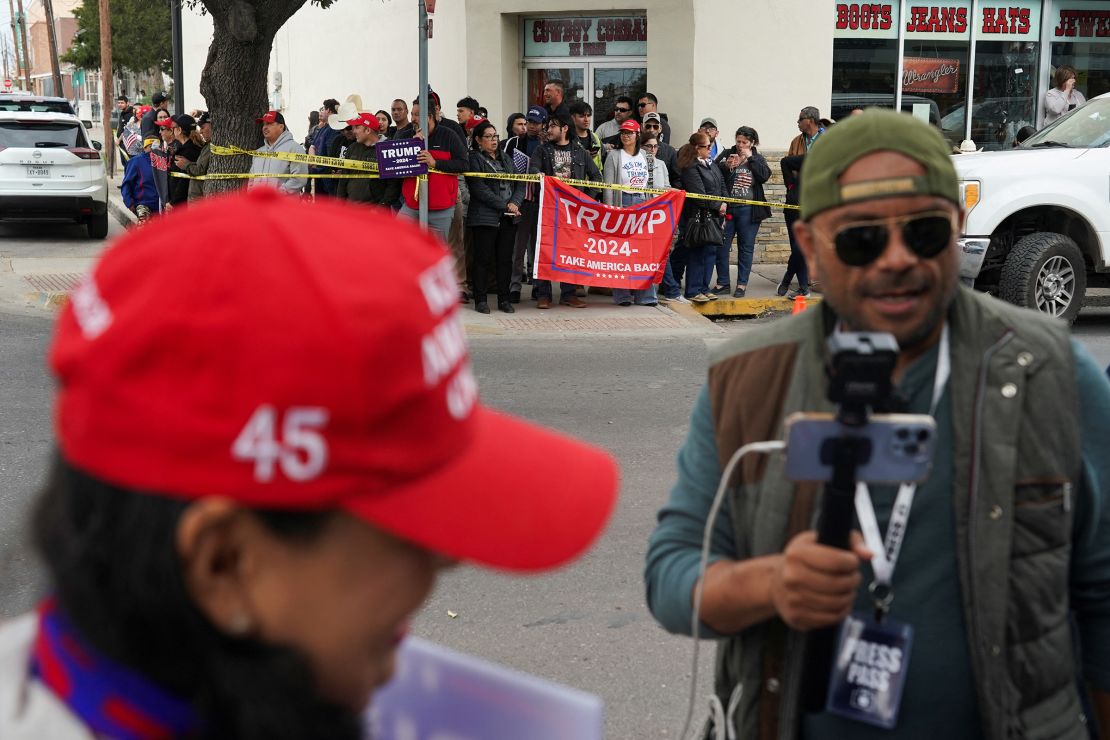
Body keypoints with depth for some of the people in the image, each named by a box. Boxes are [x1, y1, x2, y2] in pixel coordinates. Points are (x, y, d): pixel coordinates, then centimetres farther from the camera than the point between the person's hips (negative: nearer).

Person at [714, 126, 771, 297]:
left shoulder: (757, 159, 8)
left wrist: (750, 158, -8)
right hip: (727, 207, 0)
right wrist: (726, 165, -21)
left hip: (748, 210, 0)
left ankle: (742, 284, 11)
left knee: (746, 247, 4)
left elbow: (765, 175, -10)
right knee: (721, 246, 2)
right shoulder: (727, 154, 7)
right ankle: (722, 283, 12)